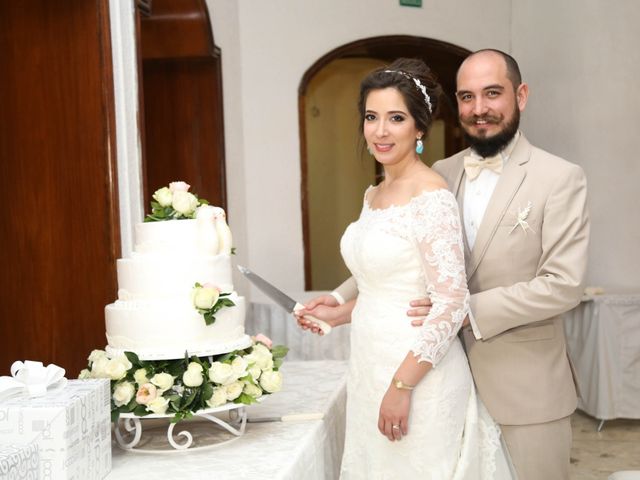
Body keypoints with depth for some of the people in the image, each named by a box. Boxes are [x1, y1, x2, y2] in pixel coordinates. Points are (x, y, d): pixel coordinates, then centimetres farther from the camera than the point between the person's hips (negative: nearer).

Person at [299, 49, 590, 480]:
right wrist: (343, 303, -3)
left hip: (526, 391, -4)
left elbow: (563, 284, -16)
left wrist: (470, 310, -22)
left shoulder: (560, 178, -8)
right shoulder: (441, 174, 6)